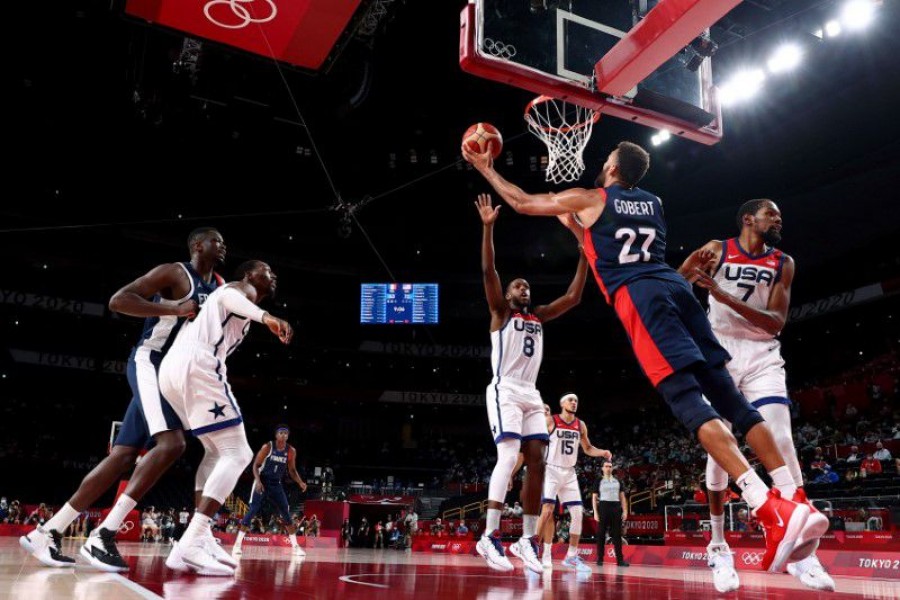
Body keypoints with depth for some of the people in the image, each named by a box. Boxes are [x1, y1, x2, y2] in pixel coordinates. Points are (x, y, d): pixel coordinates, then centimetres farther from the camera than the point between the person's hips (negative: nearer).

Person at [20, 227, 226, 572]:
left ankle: (46, 533, 11)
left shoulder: (218, 287, 16)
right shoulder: (174, 273, -8)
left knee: (122, 457, 4)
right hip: (148, 362, -9)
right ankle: (102, 536, -22)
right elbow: (117, 301, -16)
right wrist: (173, 309, -24)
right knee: (171, 442, -26)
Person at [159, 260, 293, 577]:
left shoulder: (236, 296, 36)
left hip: (172, 367, 10)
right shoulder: (245, 288, 10)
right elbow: (226, 295, -15)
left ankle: (200, 536, 12)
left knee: (218, 452, 20)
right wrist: (265, 316, -33)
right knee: (236, 453, -8)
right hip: (197, 364, -10)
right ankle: (190, 545, -18)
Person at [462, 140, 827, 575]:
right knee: (728, 396, 2)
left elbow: (521, 203, 22)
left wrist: (486, 169, 36)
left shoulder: (588, 199, 13)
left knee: (688, 399, -16)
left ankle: (772, 511, -28)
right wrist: (572, 224, 55)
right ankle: (798, 506, -3)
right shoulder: (653, 203, 30)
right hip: (675, 286, 6)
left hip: (639, 295, -6)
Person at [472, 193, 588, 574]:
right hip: (505, 391, -6)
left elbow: (573, 297, 18)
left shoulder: (539, 316, 21)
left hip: (531, 394, 7)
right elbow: (488, 271, -8)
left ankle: (527, 540, 6)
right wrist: (488, 227, -16)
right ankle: (490, 537, -19)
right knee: (509, 456, -20)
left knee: (536, 462, -1)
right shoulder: (500, 311, 6)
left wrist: (584, 254, 15)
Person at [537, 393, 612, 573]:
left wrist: (603, 453, 1)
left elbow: (587, 448, 18)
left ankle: (572, 556, 10)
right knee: (547, 510, -16)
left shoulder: (581, 425, 8)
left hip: (569, 473, 5)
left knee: (578, 513, -1)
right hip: (551, 470, -5)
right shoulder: (550, 421, -7)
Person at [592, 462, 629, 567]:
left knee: (617, 535, 1)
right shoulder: (599, 482, 5)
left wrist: (625, 511, 1)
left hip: (616, 508, 3)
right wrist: (595, 512, -7)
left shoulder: (618, 481, 14)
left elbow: (622, 497, 12)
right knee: (601, 535, 0)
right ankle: (600, 559, 6)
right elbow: (594, 497, 2)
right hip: (603, 508, -2)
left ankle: (620, 560, 1)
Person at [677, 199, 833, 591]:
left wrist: (726, 297, -19)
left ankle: (799, 548, -6)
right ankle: (718, 546, 9)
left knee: (781, 440, -13)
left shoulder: (783, 264, 5)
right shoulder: (717, 250, 0)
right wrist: (689, 269, -22)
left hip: (762, 355, 2)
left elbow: (776, 322, -6)